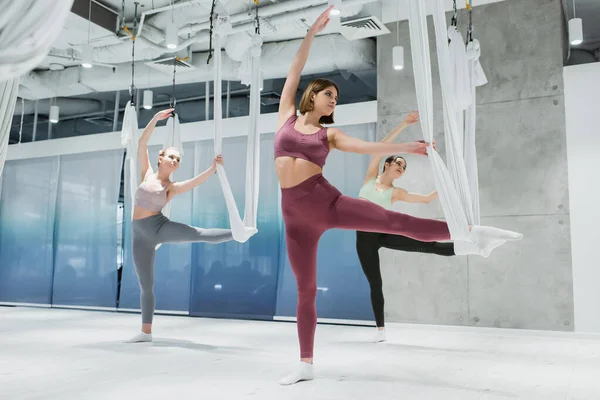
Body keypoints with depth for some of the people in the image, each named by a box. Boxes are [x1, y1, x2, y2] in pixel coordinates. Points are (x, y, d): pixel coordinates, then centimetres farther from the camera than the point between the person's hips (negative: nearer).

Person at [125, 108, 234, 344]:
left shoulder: (172, 188, -1)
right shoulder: (147, 174, 4)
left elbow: (197, 181, -18)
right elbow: (142, 144, -2)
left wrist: (214, 167, -34)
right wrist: (156, 119, -10)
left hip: (161, 227, -1)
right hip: (141, 235, 1)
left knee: (199, 234, -25)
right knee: (145, 285, 6)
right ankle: (146, 332, 15)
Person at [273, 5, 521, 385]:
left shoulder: (329, 133, 11)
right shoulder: (287, 116, 11)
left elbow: (366, 147, 2)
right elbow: (295, 72, 8)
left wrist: (407, 147, -6)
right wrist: (312, 32, 6)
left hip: (326, 200, 0)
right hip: (295, 213, 1)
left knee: (395, 221, -15)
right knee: (306, 289, 6)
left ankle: (474, 232, -11)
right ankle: (306, 364, 17)